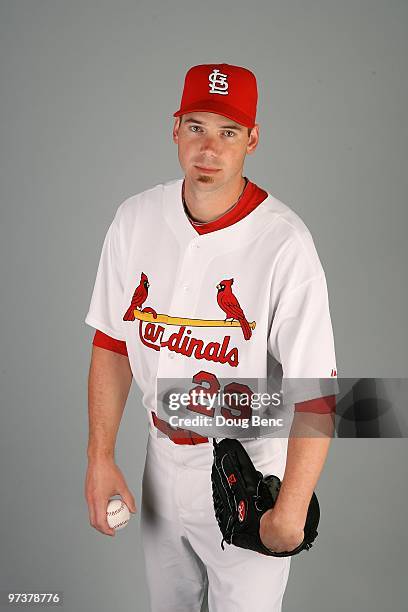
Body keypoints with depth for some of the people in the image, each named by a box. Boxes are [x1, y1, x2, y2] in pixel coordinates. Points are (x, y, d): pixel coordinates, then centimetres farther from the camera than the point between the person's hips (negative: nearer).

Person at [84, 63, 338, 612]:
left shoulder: (284, 243, -23)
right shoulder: (135, 219, -6)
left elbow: (315, 393, -24)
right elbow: (112, 344, 1)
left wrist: (290, 513, -27)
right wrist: (100, 456, -3)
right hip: (163, 464, 5)